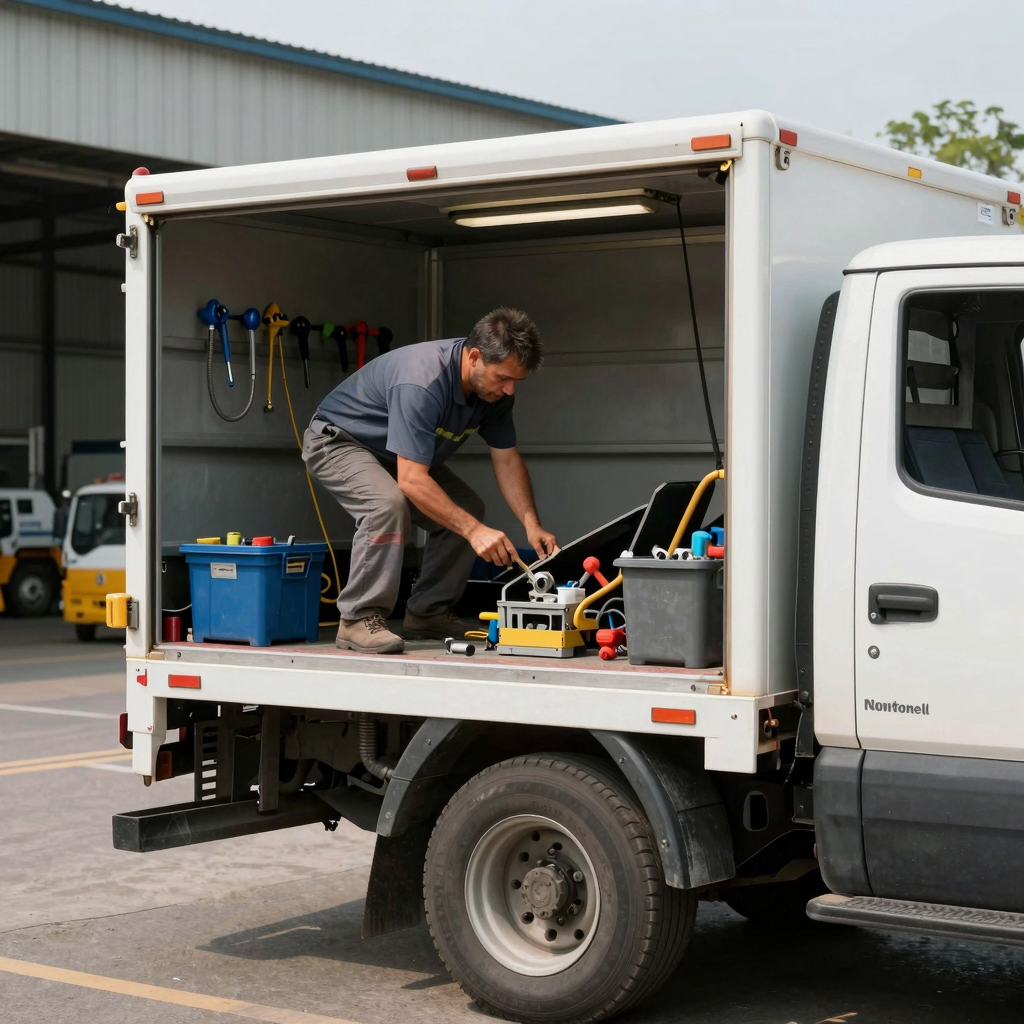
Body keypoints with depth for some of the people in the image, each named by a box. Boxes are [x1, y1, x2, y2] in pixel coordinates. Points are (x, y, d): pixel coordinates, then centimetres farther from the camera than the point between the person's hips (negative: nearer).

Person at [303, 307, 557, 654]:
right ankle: (358, 620, -23)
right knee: (389, 504, -33)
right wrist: (474, 531, -42)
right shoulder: (422, 381, -38)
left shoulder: (495, 387, -13)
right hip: (338, 440, -8)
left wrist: (532, 524, -16)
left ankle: (428, 612, 10)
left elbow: (507, 460, -3)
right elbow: (412, 481, -40)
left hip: (396, 453, 9)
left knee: (466, 510, 0)